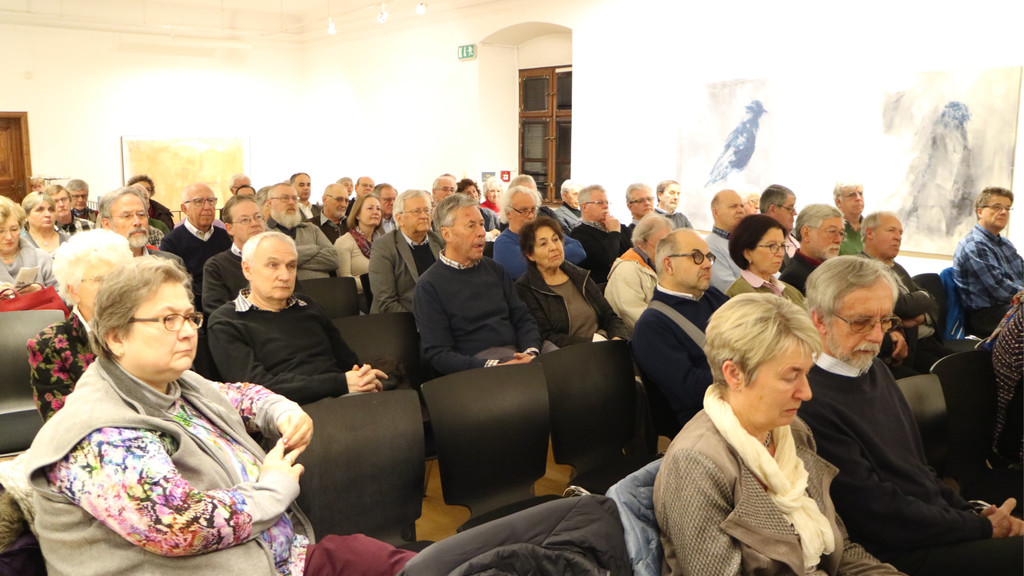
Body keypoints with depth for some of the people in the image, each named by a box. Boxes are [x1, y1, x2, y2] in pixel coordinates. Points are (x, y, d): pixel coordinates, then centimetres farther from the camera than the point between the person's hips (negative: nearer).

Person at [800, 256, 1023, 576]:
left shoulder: (874, 370, 9)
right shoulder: (812, 403, -22)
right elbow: (876, 511, -18)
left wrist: (973, 512, 3)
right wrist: (981, 528, -10)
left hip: (941, 517, 9)